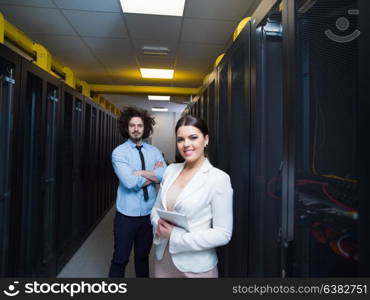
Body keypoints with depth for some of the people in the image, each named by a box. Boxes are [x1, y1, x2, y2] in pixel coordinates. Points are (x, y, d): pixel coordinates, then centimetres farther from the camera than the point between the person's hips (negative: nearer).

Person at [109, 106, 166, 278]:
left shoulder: (154, 152, 2)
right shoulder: (119, 152, -9)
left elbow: (165, 176, -14)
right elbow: (129, 182, -22)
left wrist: (140, 172, -18)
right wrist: (153, 174, -11)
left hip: (149, 213, 3)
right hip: (127, 215, -3)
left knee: (143, 256, 22)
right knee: (120, 259, 12)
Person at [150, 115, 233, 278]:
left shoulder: (218, 178, -17)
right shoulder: (171, 170, -2)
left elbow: (223, 234, -17)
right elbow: (156, 209, 7)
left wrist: (176, 236, -21)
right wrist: (159, 226, -14)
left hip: (196, 266, -4)